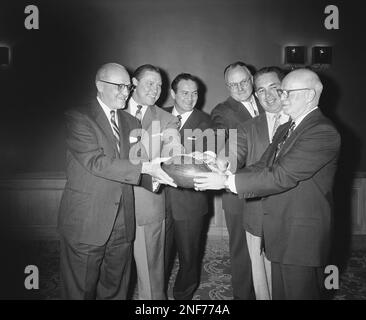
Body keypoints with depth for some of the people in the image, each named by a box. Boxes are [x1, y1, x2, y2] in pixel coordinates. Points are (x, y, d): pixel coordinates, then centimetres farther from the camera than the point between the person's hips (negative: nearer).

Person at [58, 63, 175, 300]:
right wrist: (144, 168, -25)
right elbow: (96, 162, -19)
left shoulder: (131, 123, 12)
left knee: (116, 290, 19)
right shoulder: (79, 118, -7)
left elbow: (135, 164, 7)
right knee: (81, 291, 12)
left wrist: (154, 176, -14)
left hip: (122, 224, 5)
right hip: (86, 223, -5)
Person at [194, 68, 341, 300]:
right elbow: (262, 167, 6)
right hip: (280, 233, 8)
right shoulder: (285, 130, 13)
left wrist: (227, 182, -22)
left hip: (303, 238, -8)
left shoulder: (323, 132, -17)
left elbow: (281, 176, -25)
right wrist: (222, 174, -9)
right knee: (280, 293, 21)